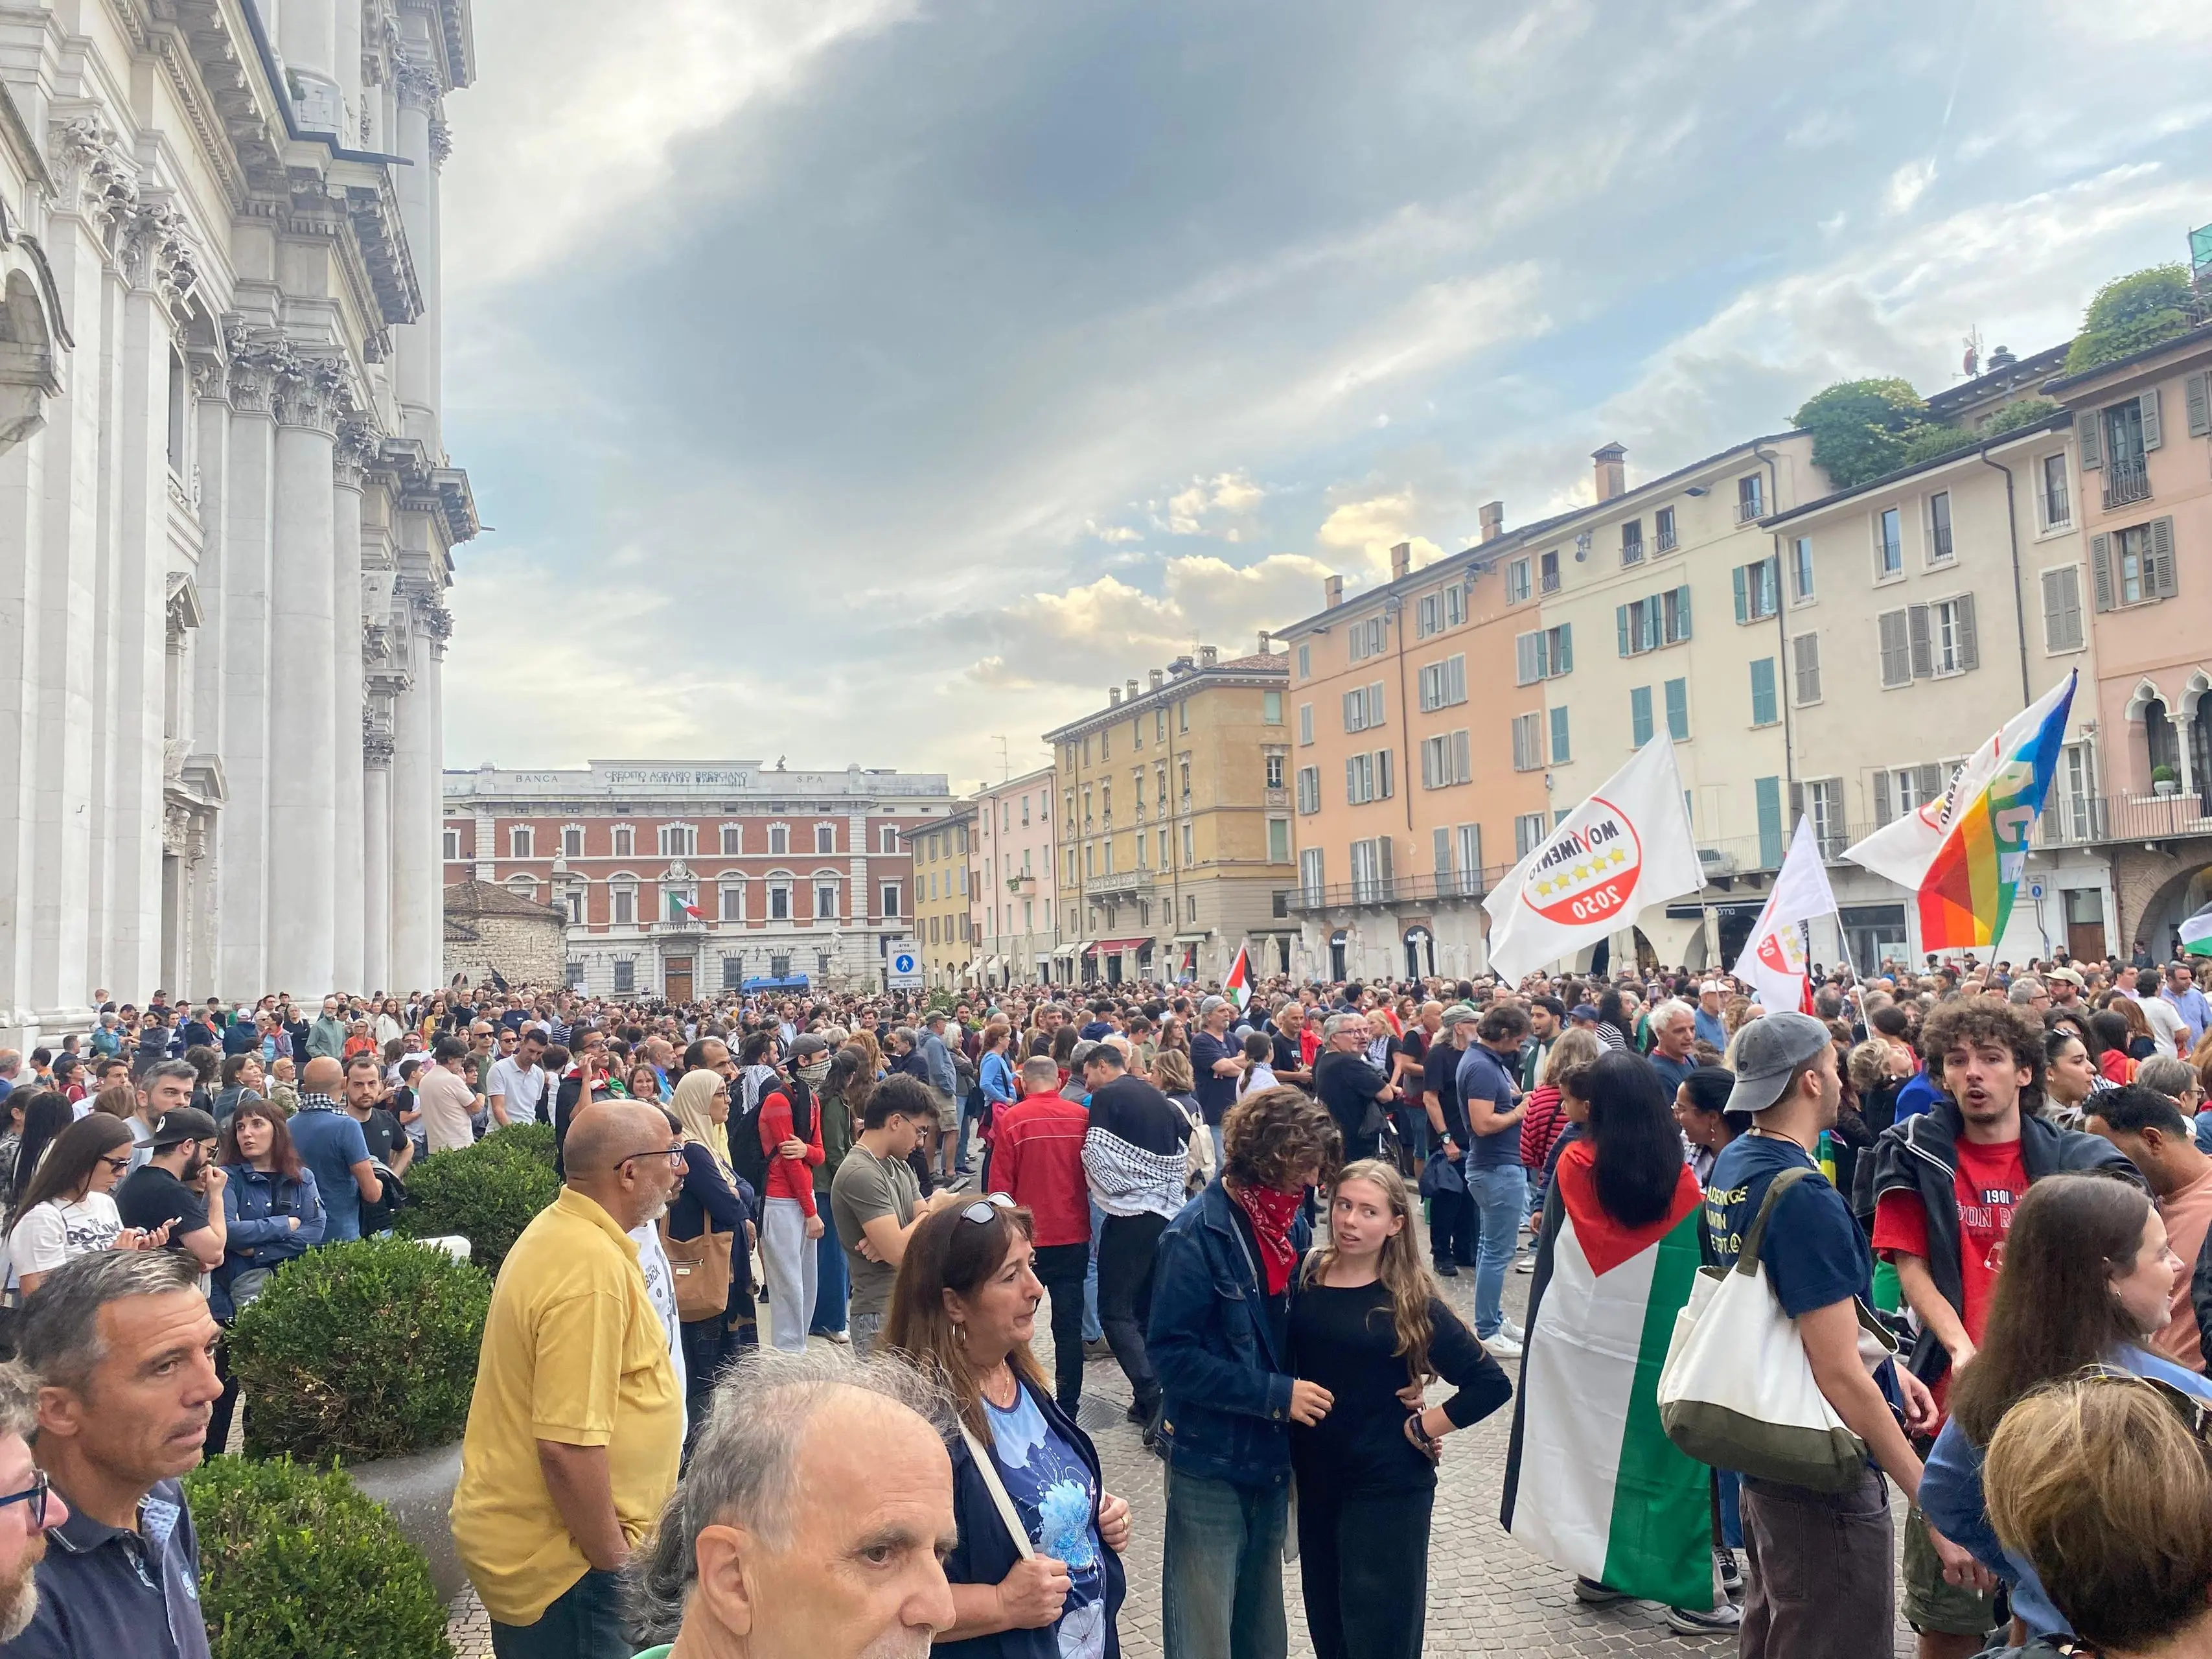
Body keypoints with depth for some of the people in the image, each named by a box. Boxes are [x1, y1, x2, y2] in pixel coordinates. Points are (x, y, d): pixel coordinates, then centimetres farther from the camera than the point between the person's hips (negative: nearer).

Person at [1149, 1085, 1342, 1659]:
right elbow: (1171, 1353, -20)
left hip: (1272, 1455, 6)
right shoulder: (1198, 1235, -20)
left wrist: (1300, 1389, -6)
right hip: (1210, 1461, -6)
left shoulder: (1291, 1222, 0)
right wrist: (1275, 1394, -22)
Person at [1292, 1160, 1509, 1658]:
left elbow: (1491, 1383, -13)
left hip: (1388, 1486, -3)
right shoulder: (1305, 1276, -3)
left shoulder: (1410, 1300, -12)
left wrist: (1420, 1429, -10)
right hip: (1316, 1477, 4)